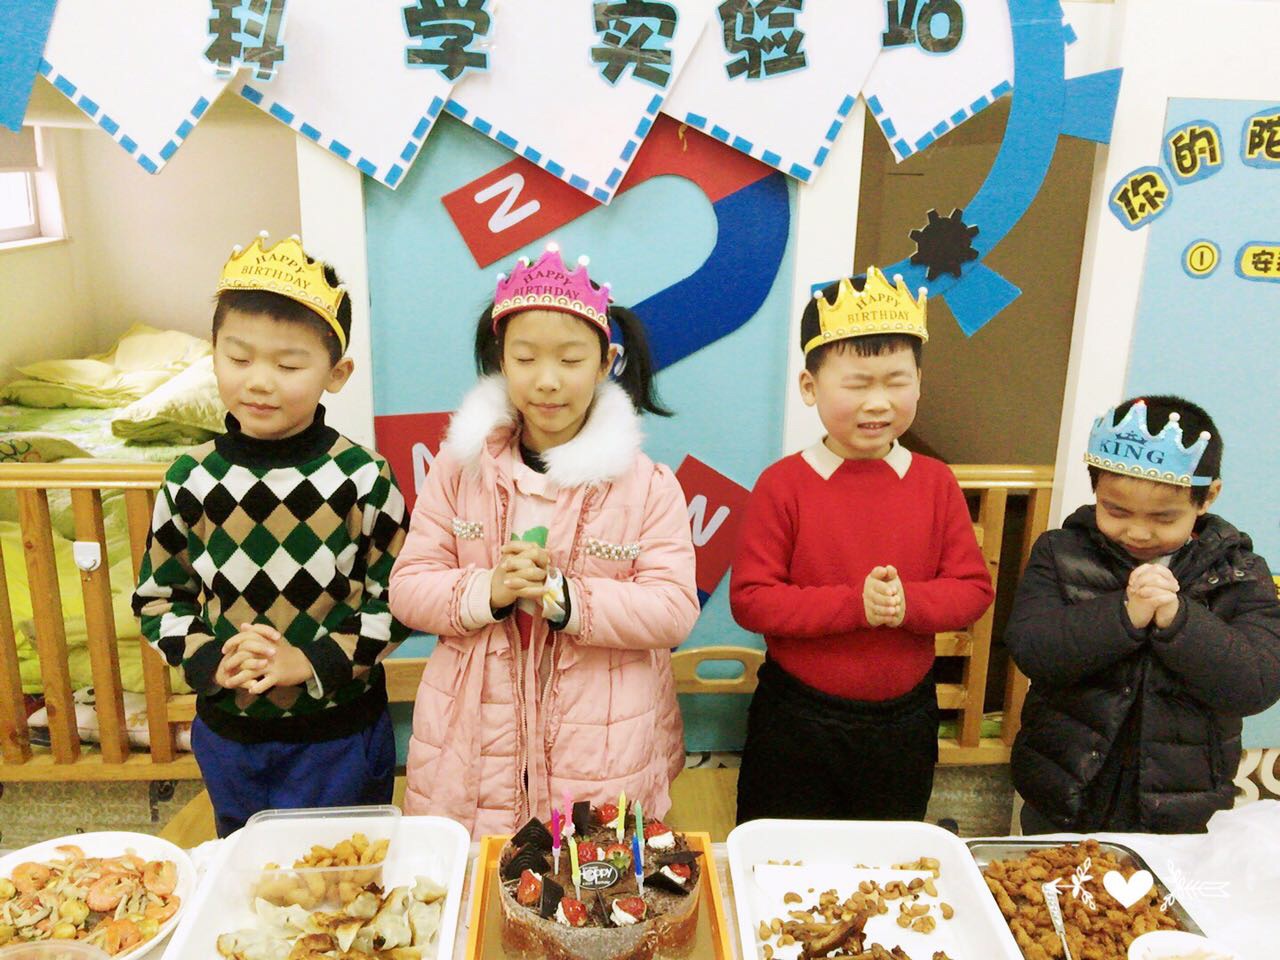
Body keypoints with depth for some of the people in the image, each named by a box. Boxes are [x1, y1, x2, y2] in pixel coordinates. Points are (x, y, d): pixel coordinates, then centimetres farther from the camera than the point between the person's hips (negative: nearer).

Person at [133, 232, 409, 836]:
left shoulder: (364, 479, -14)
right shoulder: (191, 480, -7)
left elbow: (395, 600, -8)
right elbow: (156, 598, 4)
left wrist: (315, 661, -18)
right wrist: (210, 659, -12)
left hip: (339, 735, -2)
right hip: (228, 734, 3)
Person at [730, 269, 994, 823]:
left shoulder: (934, 483, -3)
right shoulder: (783, 485, -13)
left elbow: (974, 589, -3)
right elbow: (750, 599, -16)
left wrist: (908, 602, -22)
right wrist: (854, 604, -24)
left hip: (903, 723, 3)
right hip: (797, 722, -2)